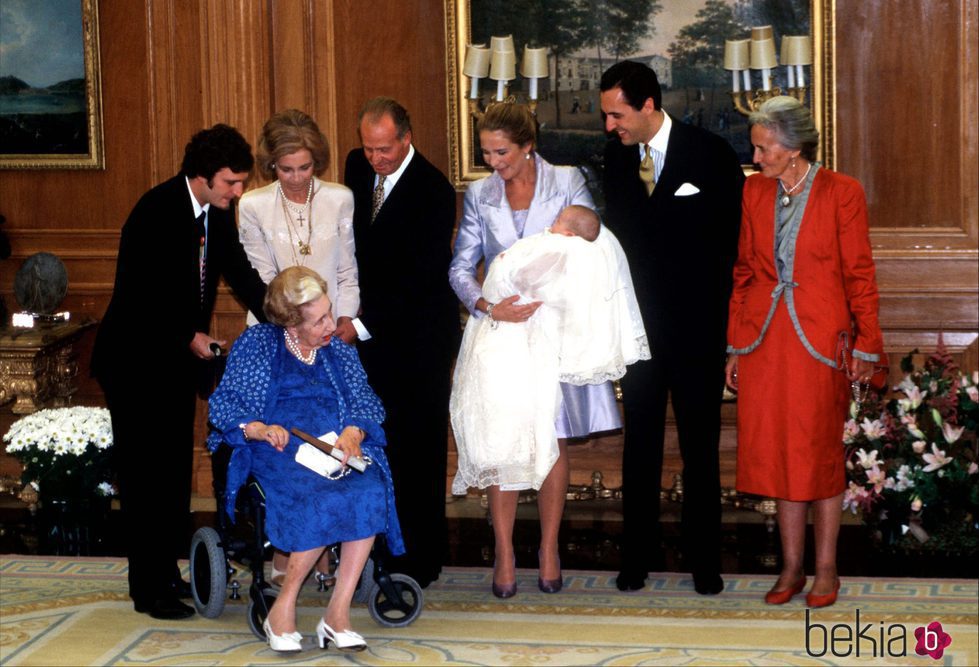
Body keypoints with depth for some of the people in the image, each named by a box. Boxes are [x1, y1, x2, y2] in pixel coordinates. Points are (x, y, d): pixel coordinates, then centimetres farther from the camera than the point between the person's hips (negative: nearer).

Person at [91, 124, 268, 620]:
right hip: (136, 361, -8)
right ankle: (148, 589, 7)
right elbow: (136, 295, -24)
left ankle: (167, 572, 25)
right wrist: (189, 337, -26)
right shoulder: (156, 212, -22)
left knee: (174, 469, 14)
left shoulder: (218, 212, 1)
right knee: (144, 474, -1)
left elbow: (240, 272, 5)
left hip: (179, 358, 8)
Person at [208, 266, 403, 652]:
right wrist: (258, 429, -18)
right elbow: (223, 404, 2)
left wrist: (353, 432, -11)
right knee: (324, 500, -35)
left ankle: (338, 612, -28)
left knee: (370, 492, -31)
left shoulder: (340, 351, 20)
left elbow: (366, 403, 13)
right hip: (281, 452, -4)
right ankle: (283, 608, -20)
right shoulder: (256, 345, 7)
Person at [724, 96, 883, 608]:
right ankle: (791, 567, 17)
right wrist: (736, 346, 9)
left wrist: (866, 345, -3)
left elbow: (859, 274, -2)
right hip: (765, 338, 4)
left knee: (819, 452, 3)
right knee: (776, 450, 6)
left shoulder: (841, 193, -5)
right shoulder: (754, 191, 6)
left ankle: (825, 569, 15)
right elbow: (743, 271, 11)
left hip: (819, 339, -4)